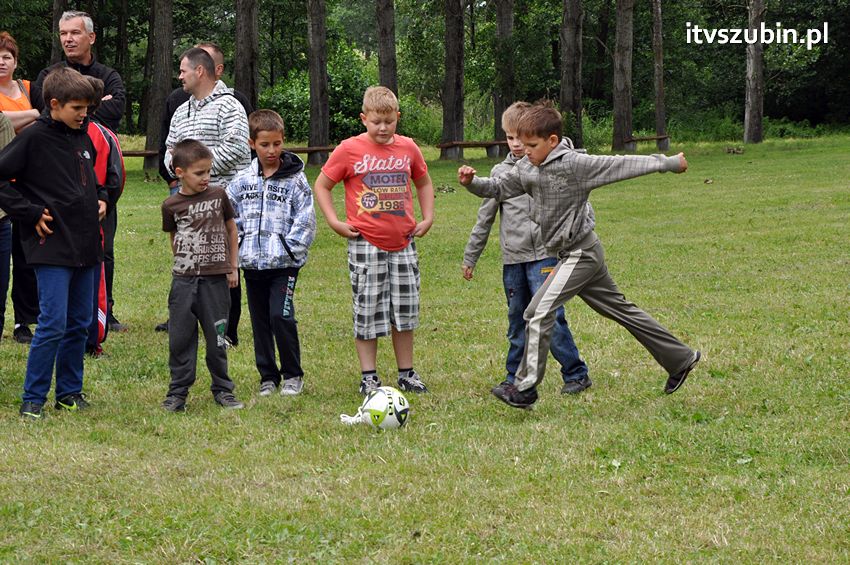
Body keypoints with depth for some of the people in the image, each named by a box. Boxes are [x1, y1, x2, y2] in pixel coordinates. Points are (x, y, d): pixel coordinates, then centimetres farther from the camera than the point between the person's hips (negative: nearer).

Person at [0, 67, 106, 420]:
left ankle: (69, 392, 23)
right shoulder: (34, 138, -10)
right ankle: (32, 400, 0)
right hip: (52, 246, -7)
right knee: (53, 325, -9)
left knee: (79, 324, 12)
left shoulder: (83, 138, 12)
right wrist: (30, 214, -14)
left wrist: (101, 199, 11)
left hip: (86, 245, 7)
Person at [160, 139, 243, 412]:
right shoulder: (171, 205, -1)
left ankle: (222, 389, 19)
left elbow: (231, 228, 11)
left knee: (216, 338, 7)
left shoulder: (218, 195, 0)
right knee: (180, 338, 3)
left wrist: (233, 267, 9)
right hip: (184, 280, 0)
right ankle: (178, 392, 11)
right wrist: (186, 262, 8)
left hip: (216, 279, 0)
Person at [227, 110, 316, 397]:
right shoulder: (242, 180, 7)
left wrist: (289, 249, -11)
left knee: (281, 316, -12)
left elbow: (305, 221, -4)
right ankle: (268, 376, 19)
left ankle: (292, 374, 4)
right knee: (260, 322, 9)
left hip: (283, 265, -4)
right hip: (252, 263, 4)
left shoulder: (295, 180, -2)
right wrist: (237, 246, 1)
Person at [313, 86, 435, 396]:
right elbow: (321, 186, 2)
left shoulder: (408, 148, 6)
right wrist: (335, 222, -7)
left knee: (405, 310, 9)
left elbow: (424, 182, 23)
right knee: (367, 311, 0)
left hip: (403, 242, 4)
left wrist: (427, 218, 13)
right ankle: (368, 377, 9)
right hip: (366, 243, -3)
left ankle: (407, 373, 19)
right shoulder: (350, 150, -5)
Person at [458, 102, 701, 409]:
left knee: (538, 312, -15)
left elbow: (621, 166, -15)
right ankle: (680, 358, 28)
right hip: (572, 254, 9)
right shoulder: (527, 168, 3)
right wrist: (472, 182, -10)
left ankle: (525, 388, -9)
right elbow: (499, 188, 10)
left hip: (580, 254, -9)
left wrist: (669, 163, -7)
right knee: (621, 309, 17)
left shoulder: (574, 164, -20)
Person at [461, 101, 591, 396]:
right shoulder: (501, 172, 7)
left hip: (544, 254, -4)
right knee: (517, 322, 12)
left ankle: (576, 374, 1)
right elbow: (485, 218, 13)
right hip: (513, 259, 4)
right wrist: (470, 256, 15)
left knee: (550, 319, -10)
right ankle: (515, 378, 22)